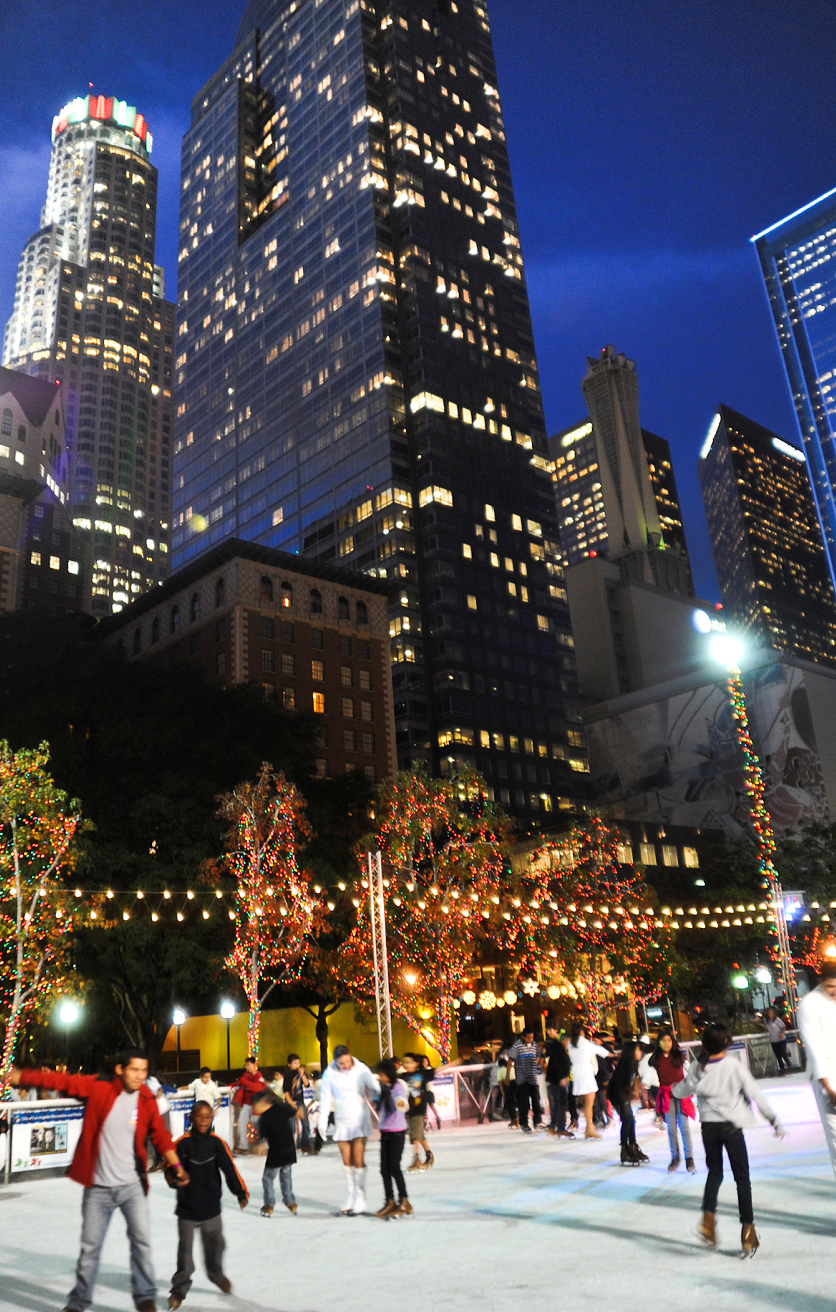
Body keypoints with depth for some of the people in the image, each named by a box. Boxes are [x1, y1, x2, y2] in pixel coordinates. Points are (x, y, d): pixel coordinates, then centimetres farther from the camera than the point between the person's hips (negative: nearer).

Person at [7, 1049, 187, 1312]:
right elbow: (60, 1081, -15)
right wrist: (20, 1077, -22)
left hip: (132, 1185, 1)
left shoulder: (147, 1100, -6)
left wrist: (177, 1166, -5)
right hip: (98, 1188, -1)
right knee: (90, 1246, 11)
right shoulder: (97, 1088, -13)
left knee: (141, 1240, -3)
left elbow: (160, 1136, 2)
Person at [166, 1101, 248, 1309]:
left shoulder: (216, 1143, -6)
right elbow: (170, 1167, -16)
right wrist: (174, 1178, -38)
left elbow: (229, 1169, -6)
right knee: (185, 1247, 3)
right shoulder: (182, 1143, -13)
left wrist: (241, 1193, -9)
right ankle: (180, 1287, 21)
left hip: (211, 1206, 2)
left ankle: (216, 1275, 40)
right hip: (187, 1207, -2)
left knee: (215, 1244, 14)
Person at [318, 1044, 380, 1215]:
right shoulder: (329, 1074, -5)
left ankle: (360, 1199, 2)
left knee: (358, 1159, -5)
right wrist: (322, 1122, -4)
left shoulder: (361, 1070, -10)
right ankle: (351, 1196, 20)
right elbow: (325, 1098, 0)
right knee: (347, 1161, 8)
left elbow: (375, 1090, -7)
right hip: (341, 1121, 2)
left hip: (360, 1119, -2)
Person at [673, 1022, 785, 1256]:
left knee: (714, 1172, 19)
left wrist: (674, 1087, 35)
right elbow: (755, 1095, -8)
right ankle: (748, 1230, 6)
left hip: (708, 1126, 3)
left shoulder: (697, 1068, -2)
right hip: (731, 1126, -3)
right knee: (742, 1177, 9)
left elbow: (681, 1091, 11)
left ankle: (708, 1217, 3)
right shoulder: (734, 1066, -11)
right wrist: (775, 1121, 2)